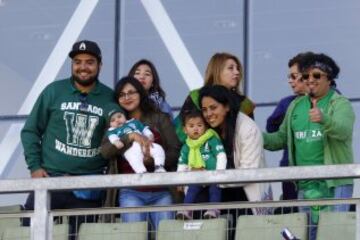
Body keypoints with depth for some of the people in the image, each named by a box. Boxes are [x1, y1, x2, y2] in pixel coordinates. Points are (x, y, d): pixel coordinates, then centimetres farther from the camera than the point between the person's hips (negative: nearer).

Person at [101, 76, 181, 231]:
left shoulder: (160, 119, 12)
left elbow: (176, 153, 3)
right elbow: (105, 151, -3)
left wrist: (151, 160, -14)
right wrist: (131, 137, -15)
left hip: (161, 191, 0)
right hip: (131, 192, 0)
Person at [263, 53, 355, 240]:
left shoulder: (341, 104, -2)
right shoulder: (296, 106, 16)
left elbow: (343, 130, -23)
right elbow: (281, 138, 22)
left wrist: (324, 119, -43)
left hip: (335, 183, -6)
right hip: (305, 185, 6)